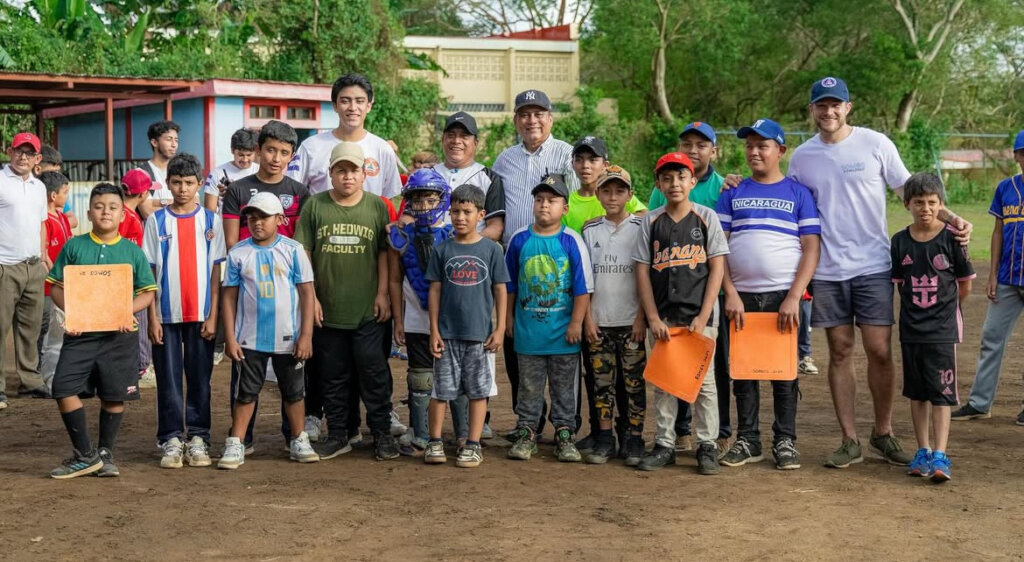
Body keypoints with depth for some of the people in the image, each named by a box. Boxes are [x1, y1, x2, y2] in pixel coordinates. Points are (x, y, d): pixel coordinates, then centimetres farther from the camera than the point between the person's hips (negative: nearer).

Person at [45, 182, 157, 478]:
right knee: (64, 389, -7)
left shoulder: (133, 251, 2)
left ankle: (105, 454, 23)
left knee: (114, 395, 6)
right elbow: (56, 286, 4)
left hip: (119, 335, 0)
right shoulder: (74, 247, 2)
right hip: (80, 332, 0)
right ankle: (85, 455, 6)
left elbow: (147, 292, 4)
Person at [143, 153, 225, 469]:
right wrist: (152, 317, -4)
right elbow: (148, 271, 3)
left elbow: (216, 271, 3)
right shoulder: (156, 220, 4)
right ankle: (171, 440, 10)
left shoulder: (210, 220, 4)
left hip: (200, 314, 0)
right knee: (168, 379, 4)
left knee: (200, 379, 5)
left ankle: (197, 438, 12)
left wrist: (212, 315, -3)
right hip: (166, 314, 0)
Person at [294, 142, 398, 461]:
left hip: (368, 311, -1)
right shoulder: (315, 205, 2)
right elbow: (303, 253, 2)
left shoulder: (377, 207, 2)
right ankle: (338, 434, 22)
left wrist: (383, 294, -1)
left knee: (374, 372, 1)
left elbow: (384, 253, 5)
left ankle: (382, 433, 12)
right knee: (333, 375, 10)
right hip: (327, 309, 1)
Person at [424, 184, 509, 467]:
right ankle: (434, 442, 16)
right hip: (447, 332, 1)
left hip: (479, 333, -1)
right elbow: (435, 290, 5)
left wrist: (500, 329, -1)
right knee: (441, 389, 5)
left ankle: (473, 445, 15)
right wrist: (434, 330, 1)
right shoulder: (443, 250, 3)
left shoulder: (491, 249, 0)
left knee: (478, 390, 5)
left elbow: (500, 290, 3)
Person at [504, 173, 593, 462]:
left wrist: (576, 322, -8)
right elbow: (509, 283, 11)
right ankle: (526, 433, 19)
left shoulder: (571, 240, -6)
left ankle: (564, 433, 17)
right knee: (529, 386, 10)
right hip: (528, 328, 2)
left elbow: (583, 286, -5)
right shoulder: (520, 239, 1)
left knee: (564, 386, 8)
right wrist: (508, 316, 10)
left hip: (563, 331, -1)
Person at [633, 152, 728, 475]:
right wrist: (653, 318, -5)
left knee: (704, 380, 1)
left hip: (699, 316, -2)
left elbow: (717, 268, -2)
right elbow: (642, 271, 4)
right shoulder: (651, 222, 5)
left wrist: (703, 317, -9)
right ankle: (664, 445, 14)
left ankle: (707, 446, 8)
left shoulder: (706, 217, 1)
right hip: (663, 317, 2)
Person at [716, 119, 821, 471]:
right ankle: (747, 441, 15)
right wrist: (730, 293, -6)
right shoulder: (733, 194, 10)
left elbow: (812, 248, -1)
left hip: (783, 296, -2)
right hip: (741, 296, 2)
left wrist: (794, 297, -11)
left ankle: (785, 442, 12)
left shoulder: (799, 193, 5)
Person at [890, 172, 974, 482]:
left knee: (941, 393, -4)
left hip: (943, 329, -3)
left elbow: (965, 286, 0)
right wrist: (917, 307, 4)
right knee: (917, 393, 11)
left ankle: (940, 456, -4)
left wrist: (943, 307, 10)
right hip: (910, 329, 3)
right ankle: (923, 451, 20)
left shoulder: (951, 239, -8)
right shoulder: (900, 241, 1)